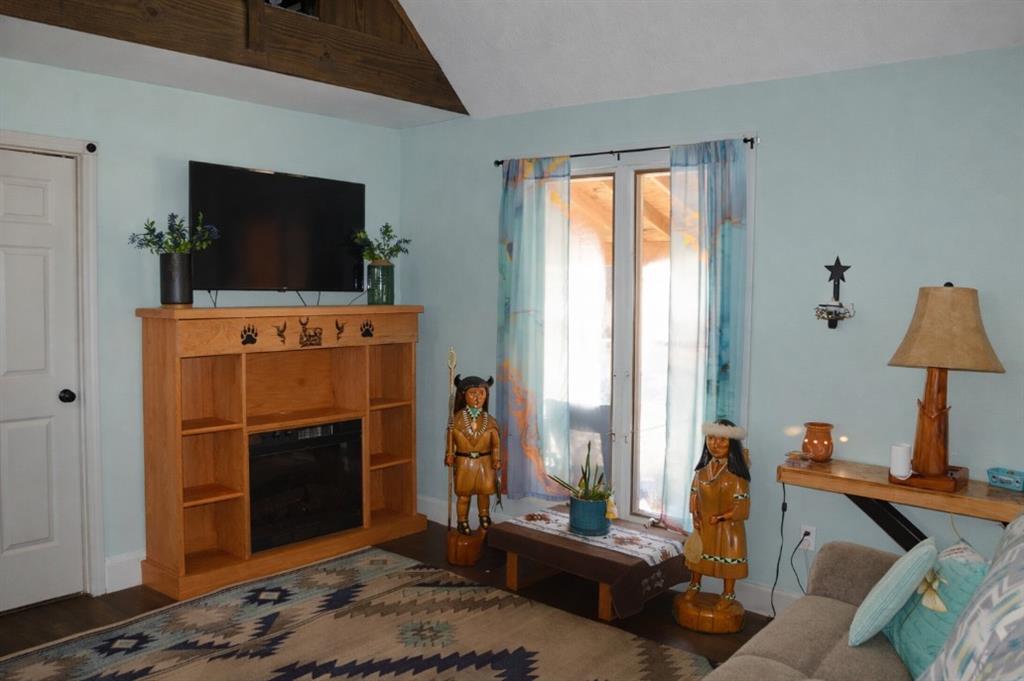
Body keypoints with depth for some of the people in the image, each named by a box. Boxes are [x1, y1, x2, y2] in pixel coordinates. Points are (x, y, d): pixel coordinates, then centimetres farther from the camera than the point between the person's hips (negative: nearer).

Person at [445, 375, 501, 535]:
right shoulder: (457, 418, -7)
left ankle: (484, 516, 36)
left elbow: (496, 443, -1)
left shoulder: (489, 420, -4)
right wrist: (449, 455, -7)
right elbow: (451, 439, -1)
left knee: (484, 491, 10)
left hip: (484, 461, 1)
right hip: (464, 462, -1)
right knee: (464, 495, 6)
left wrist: (496, 459, -6)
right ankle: (463, 522, 23)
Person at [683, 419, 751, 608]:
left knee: (728, 557, 8)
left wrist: (721, 518, -19)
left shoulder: (736, 473, -19)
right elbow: (694, 493, 5)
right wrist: (695, 515, -6)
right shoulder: (702, 468, -3)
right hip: (703, 524, 5)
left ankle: (728, 593, 28)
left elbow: (741, 506, -18)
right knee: (697, 553, 17)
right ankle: (694, 585, 38)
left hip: (728, 526, -5)